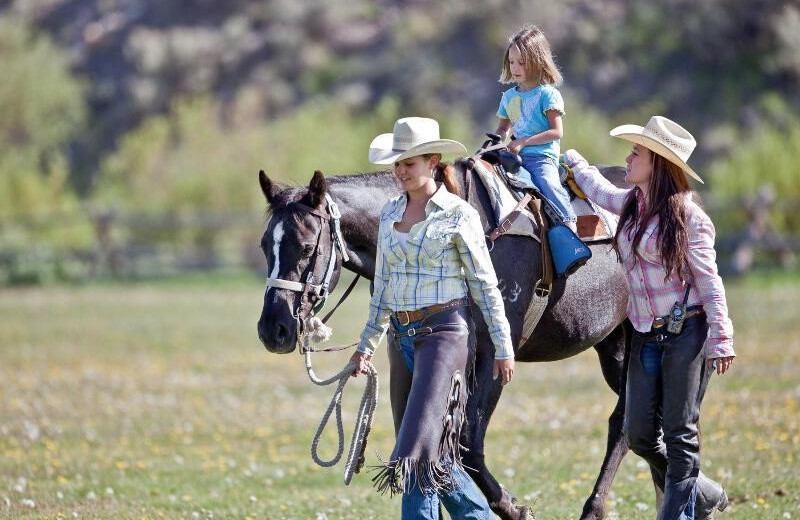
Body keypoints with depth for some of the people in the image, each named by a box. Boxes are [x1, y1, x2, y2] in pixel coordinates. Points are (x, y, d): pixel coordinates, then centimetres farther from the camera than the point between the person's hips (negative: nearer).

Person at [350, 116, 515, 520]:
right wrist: (368, 344, 20)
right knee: (433, 453, 9)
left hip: (445, 331, -7)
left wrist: (503, 348, -5)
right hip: (402, 336, 7)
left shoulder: (458, 215, -7)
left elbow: (485, 285, -5)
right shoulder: (389, 214, 11)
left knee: (419, 446, -15)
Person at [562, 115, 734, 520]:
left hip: (686, 331, -7)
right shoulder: (630, 204, 10)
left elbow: (708, 280, -10)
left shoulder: (687, 215, -10)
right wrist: (572, 161, 48)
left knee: (679, 433, -5)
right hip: (646, 335, 7)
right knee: (640, 435, 3)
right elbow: (597, 189, 35)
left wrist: (721, 339, -15)